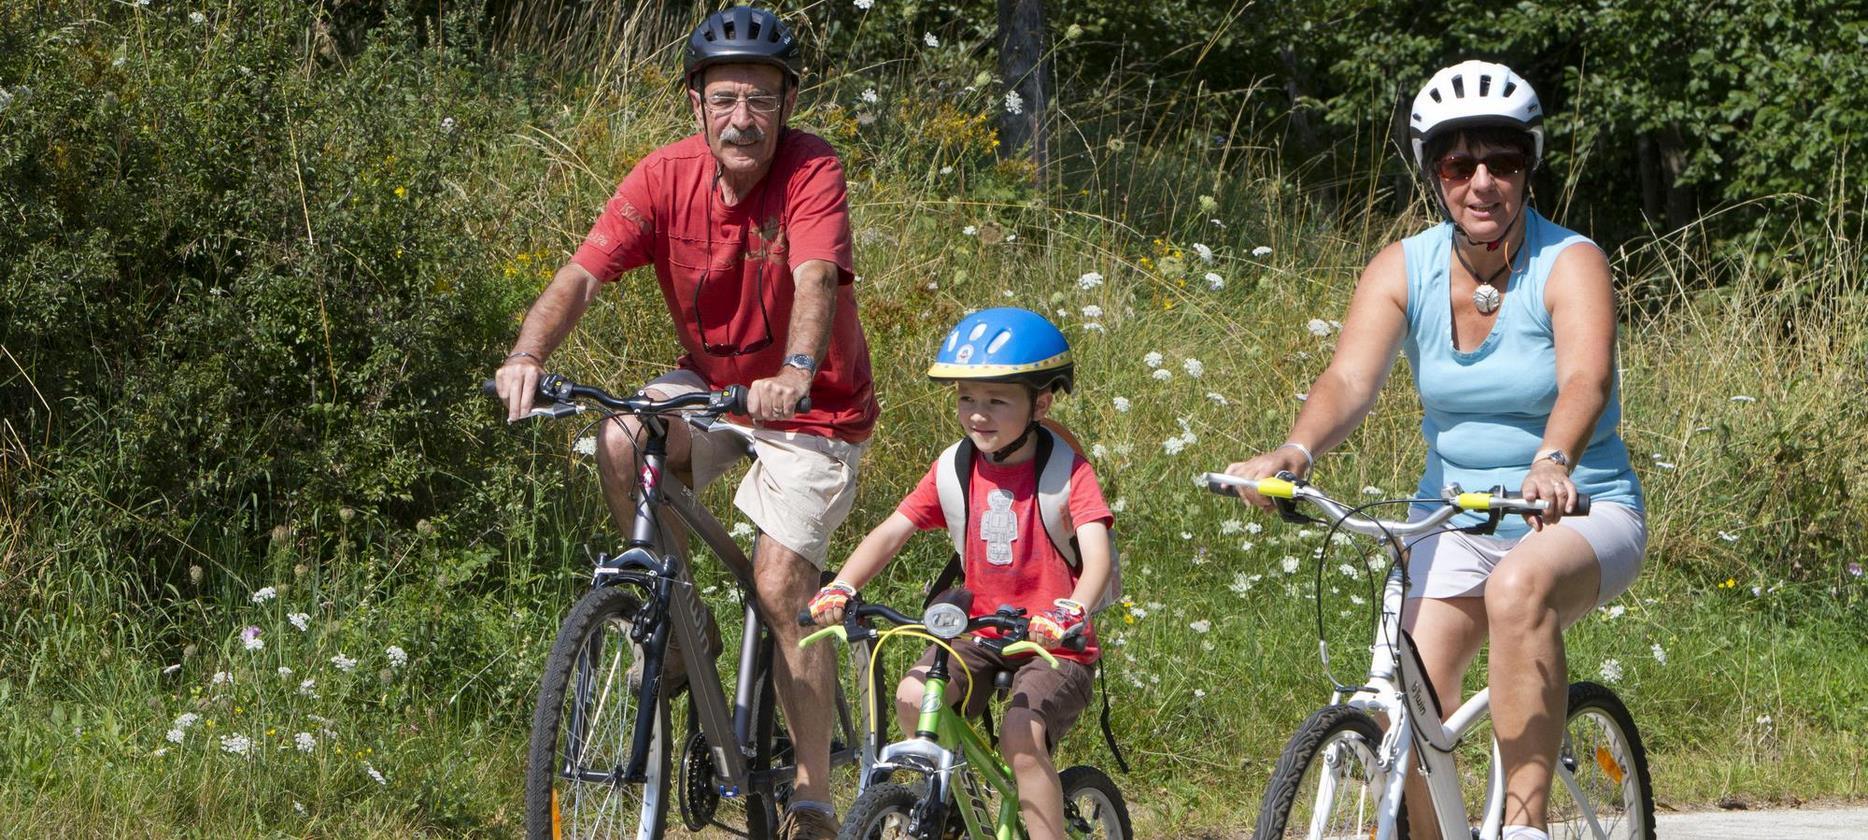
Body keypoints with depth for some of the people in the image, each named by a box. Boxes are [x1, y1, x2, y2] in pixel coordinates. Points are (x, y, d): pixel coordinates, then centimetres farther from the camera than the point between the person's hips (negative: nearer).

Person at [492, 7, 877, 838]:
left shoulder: (811, 171, -23)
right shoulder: (667, 176, -14)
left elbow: (816, 280, -39)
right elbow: (583, 272, -23)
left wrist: (794, 374, -59)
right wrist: (527, 355, -42)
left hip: (810, 402, -4)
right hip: (710, 383, 4)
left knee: (781, 584, -14)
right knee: (620, 442, -26)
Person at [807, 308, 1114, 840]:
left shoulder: (1065, 472, -13)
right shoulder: (953, 470, 1)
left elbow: (1097, 557, -26)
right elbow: (890, 533, -4)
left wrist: (1071, 613, -47)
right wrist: (840, 588, -22)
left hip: (1054, 647, -4)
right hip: (981, 637, 5)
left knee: (1021, 737, -29)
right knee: (912, 698, -21)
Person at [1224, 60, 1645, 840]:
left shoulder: (1569, 263, -13)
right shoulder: (1403, 270, -4)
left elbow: (1586, 380, -31)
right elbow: (1349, 379, -18)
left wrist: (1552, 463, -53)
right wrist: (1292, 452, -39)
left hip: (1580, 513, -4)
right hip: (1455, 519, 4)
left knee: (1519, 587, -37)